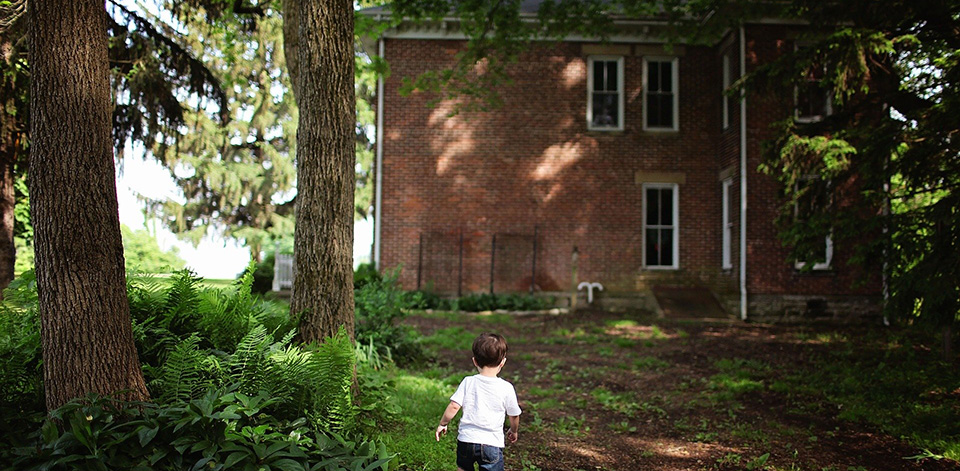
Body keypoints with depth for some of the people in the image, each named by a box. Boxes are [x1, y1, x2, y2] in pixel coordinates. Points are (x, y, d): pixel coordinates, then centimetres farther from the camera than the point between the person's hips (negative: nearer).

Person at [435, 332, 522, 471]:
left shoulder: (468, 382, -4)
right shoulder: (506, 388, -6)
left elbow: (454, 406, -7)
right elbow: (514, 415, 6)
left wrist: (442, 424, 10)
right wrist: (514, 431, 26)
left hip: (466, 438, 2)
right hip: (492, 443, -2)